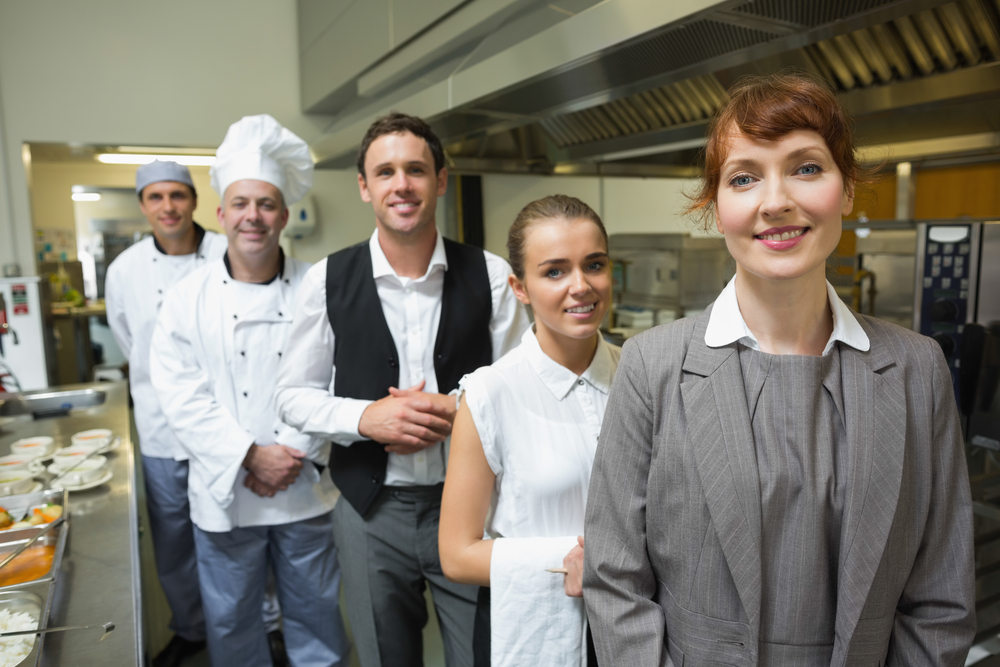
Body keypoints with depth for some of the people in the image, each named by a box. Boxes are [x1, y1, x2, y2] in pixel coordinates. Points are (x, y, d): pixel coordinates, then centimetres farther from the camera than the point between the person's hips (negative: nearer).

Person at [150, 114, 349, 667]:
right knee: (231, 621, 18)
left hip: (306, 492, -1)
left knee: (315, 613, 16)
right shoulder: (190, 298, -2)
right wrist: (251, 457, -15)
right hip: (225, 494, 1)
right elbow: (183, 396, -7)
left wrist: (295, 456, -13)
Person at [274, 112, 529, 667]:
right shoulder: (327, 280, -4)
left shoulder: (489, 276, -5)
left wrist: (457, 410, -17)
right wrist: (364, 417, -16)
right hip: (370, 510, 1)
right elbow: (292, 393, 2)